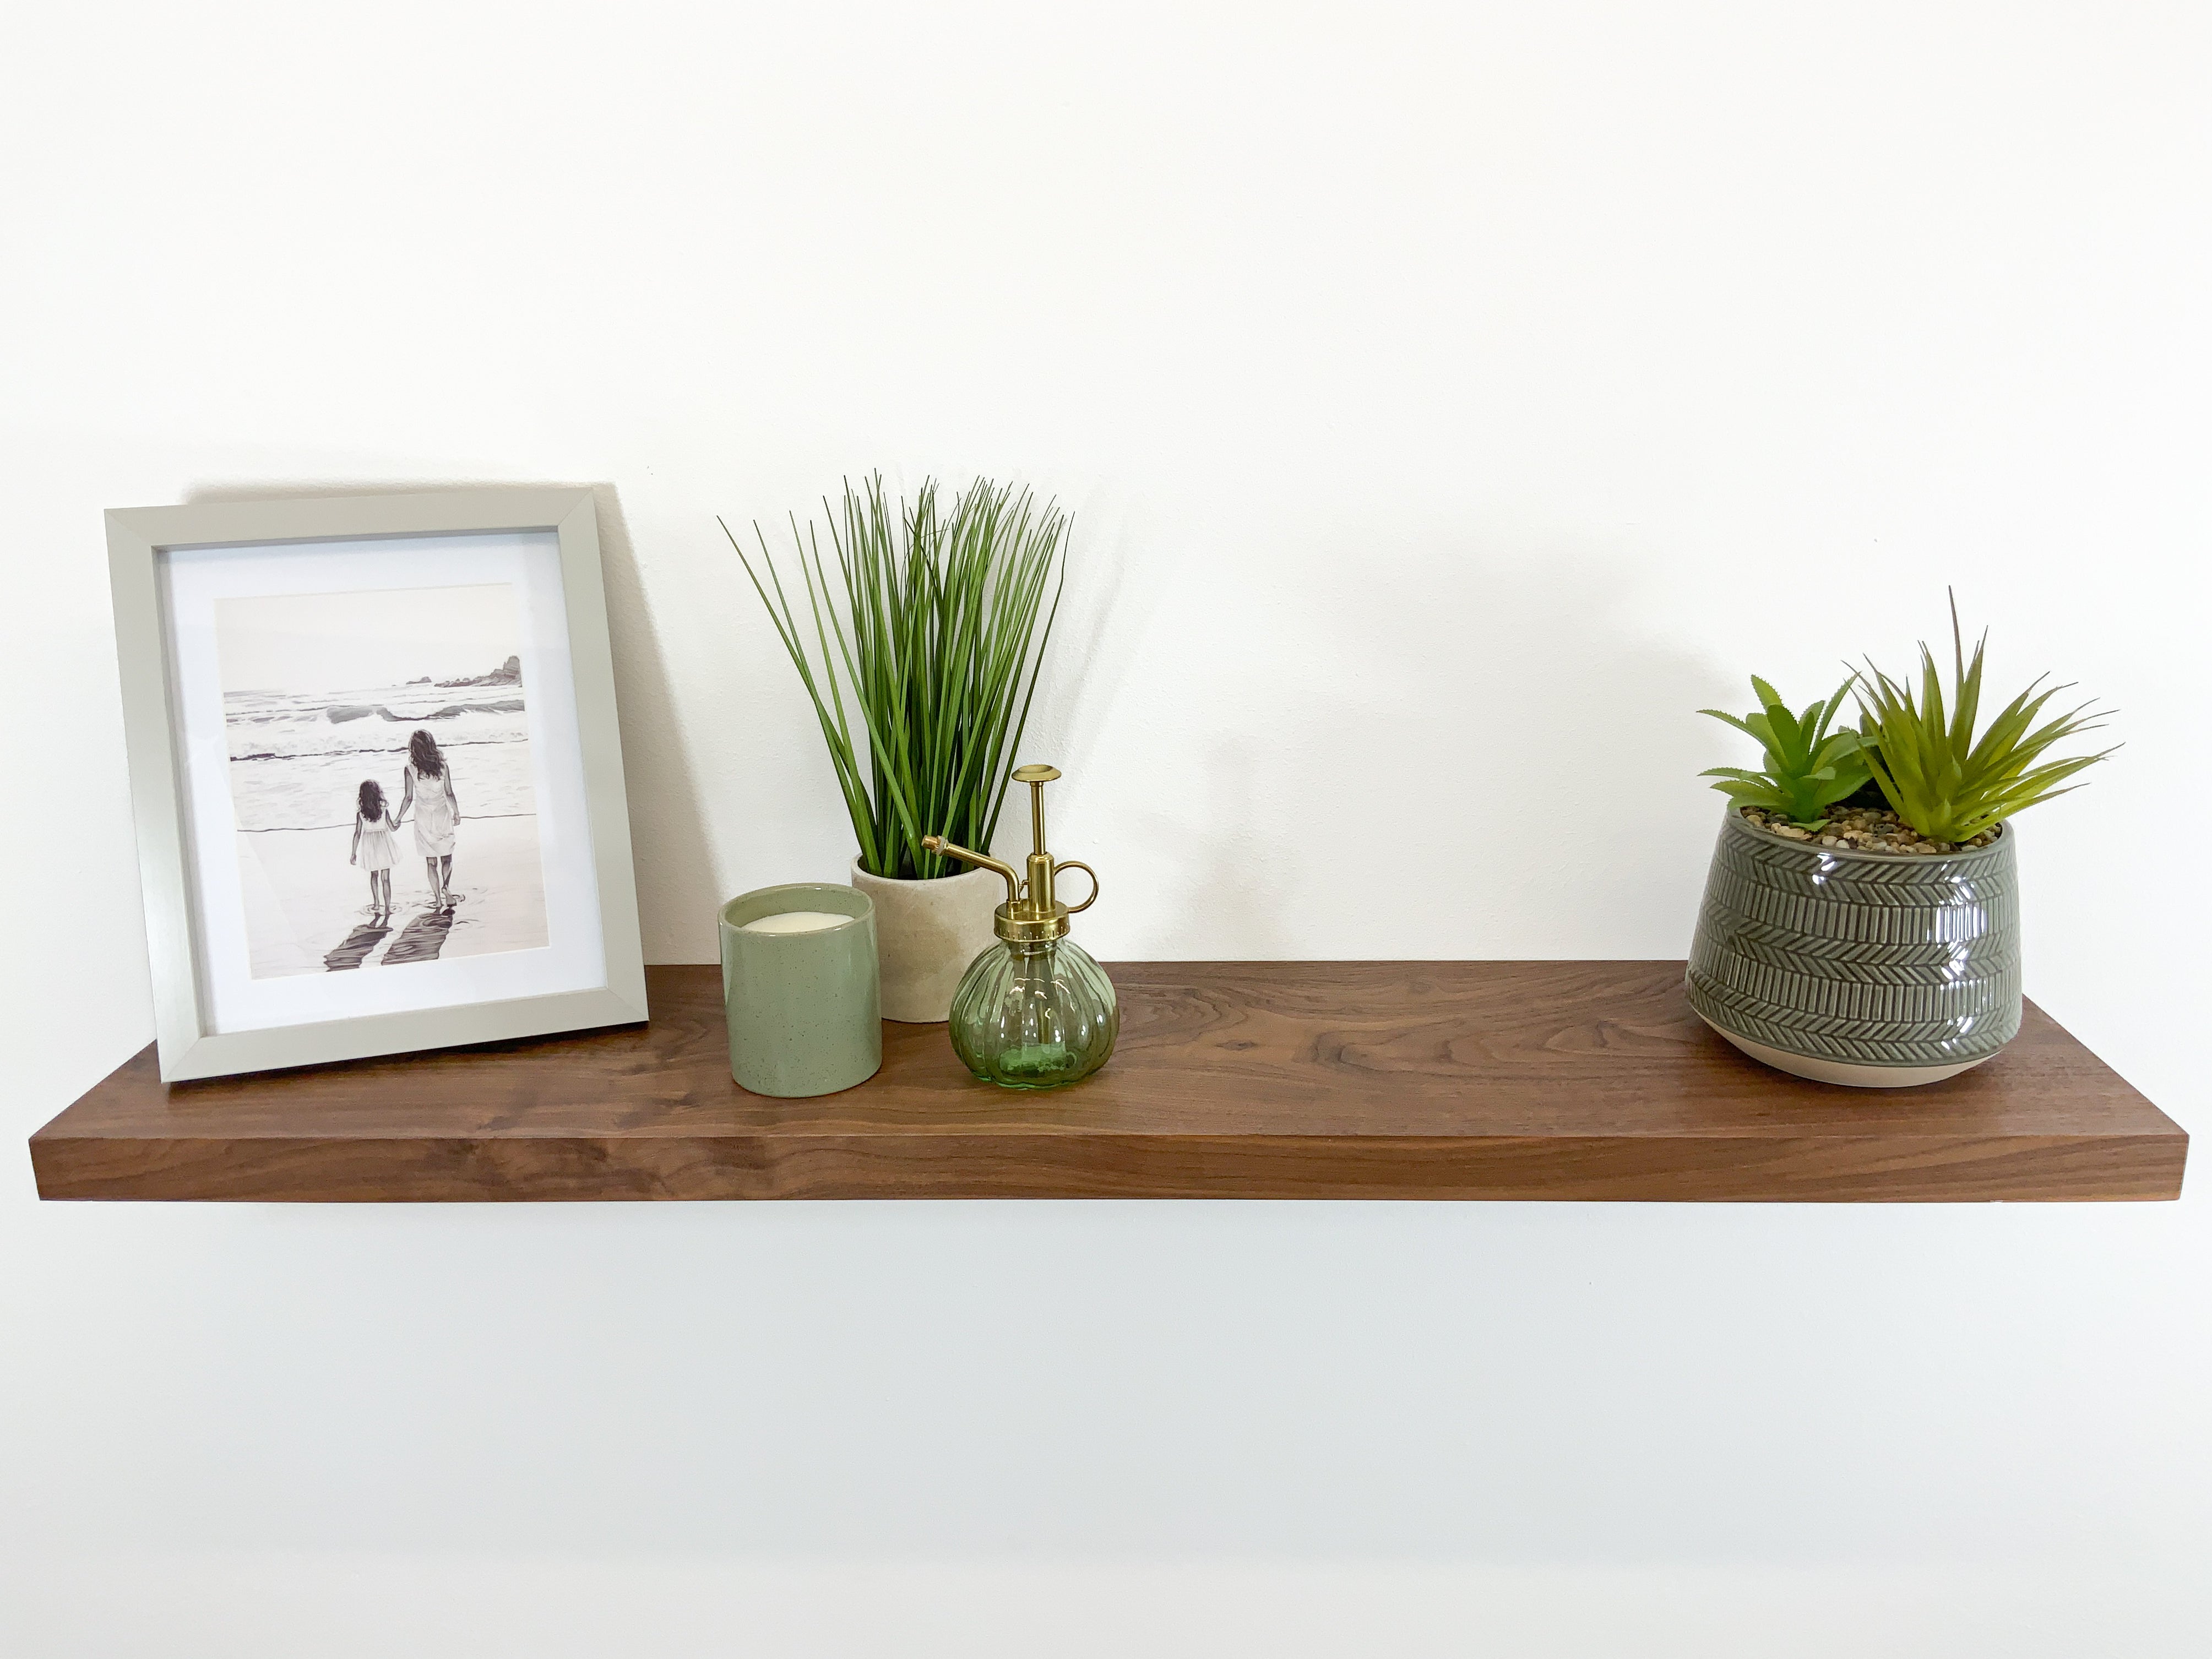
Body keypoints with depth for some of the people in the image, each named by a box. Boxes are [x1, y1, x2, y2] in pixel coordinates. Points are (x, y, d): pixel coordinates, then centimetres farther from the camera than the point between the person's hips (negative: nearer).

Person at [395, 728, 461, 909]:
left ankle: (438, 899, 10)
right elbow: (449, 794, -4)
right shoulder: (443, 766, -10)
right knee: (447, 857, 14)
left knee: (431, 861, 9)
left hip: (424, 817, 0)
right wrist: (456, 812, 11)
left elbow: (408, 798, -9)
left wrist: (399, 818, 5)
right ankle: (446, 886, -9)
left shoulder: (411, 769, -12)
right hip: (442, 814, 0)